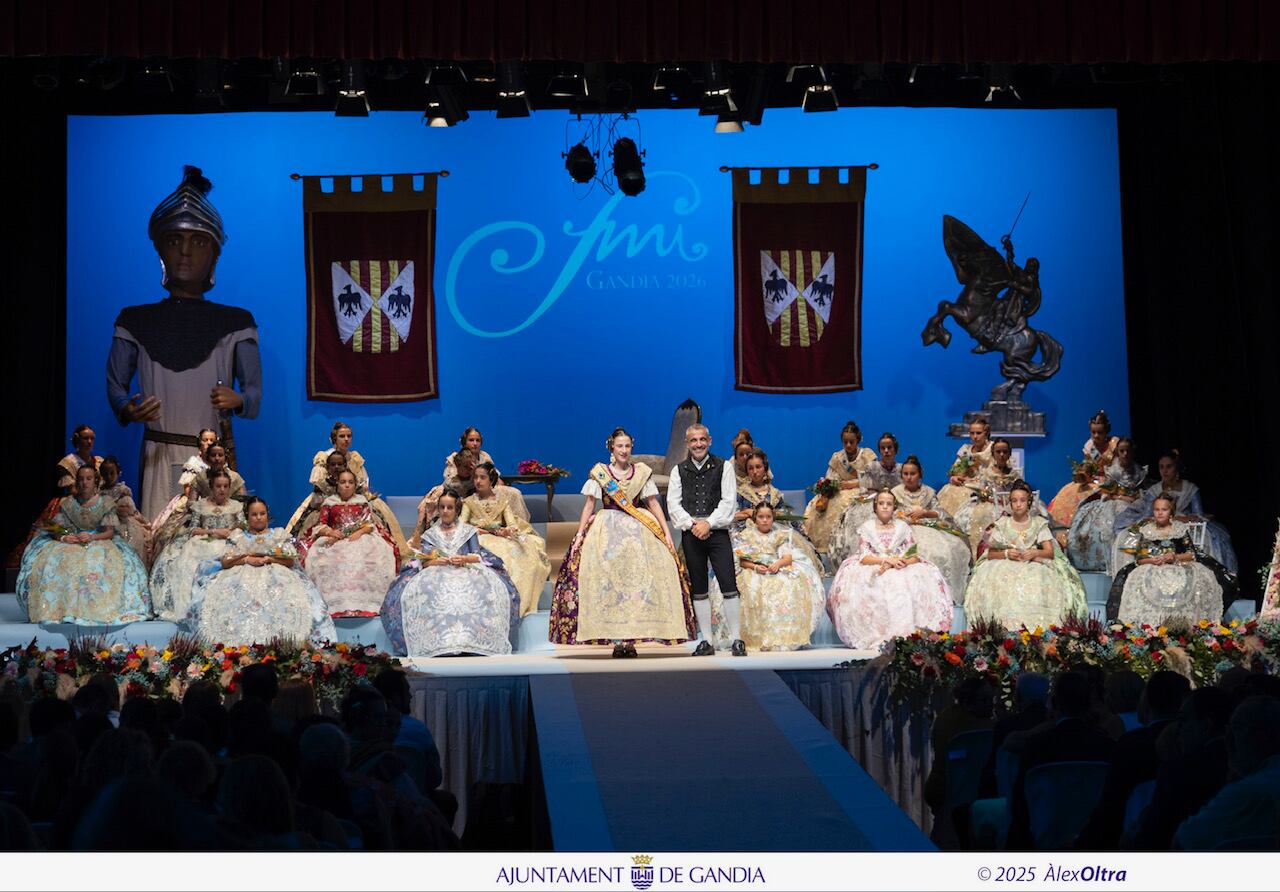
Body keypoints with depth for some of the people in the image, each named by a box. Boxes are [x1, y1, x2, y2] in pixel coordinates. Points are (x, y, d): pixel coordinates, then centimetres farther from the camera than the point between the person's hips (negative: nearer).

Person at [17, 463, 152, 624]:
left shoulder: (105, 503, 1)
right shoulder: (67, 503, 7)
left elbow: (110, 532, -5)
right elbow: (55, 529, 4)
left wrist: (91, 537, -24)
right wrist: (63, 537, -20)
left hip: (100, 542, -2)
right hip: (72, 542, 2)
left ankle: (96, 610, -33)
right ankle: (55, 609, -25)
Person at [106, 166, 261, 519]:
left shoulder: (236, 323, 7)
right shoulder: (135, 321, 10)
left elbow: (255, 393, 4)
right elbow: (115, 383, 8)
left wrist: (237, 401, -19)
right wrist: (127, 409, -14)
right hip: (159, 458, 0)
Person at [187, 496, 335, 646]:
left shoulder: (279, 534, 18)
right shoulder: (237, 535, 19)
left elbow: (291, 560, 6)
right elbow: (224, 562, 7)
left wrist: (268, 559, -8)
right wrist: (247, 559, -8)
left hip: (276, 576, -1)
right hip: (241, 576, 1)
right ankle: (239, 641, -35)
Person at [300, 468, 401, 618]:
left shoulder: (362, 501, 16)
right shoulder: (329, 502, 14)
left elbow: (371, 523, 7)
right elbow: (319, 525, 7)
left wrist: (360, 532, -14)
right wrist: (329, 532, -15)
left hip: (361, 538, 0)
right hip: (335, 539, 0)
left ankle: (363, 602, -30)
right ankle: (336, 602, -33)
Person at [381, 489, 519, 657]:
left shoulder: (468, 531, 18)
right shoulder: (429, 534, 20)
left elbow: (478, 556, 8)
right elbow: (423, 561, 8)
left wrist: (465, 559, -14)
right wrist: (435, 562, -14)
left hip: (467, 570, -1)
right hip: (437, 573, 1)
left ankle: (470, 639, -38)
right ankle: (439, 642, -39)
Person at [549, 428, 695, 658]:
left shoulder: (642, 472, 9)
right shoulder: (599, 472, 5)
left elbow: (654, 504, 8)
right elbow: (590, 505, 4)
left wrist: (666, 533, 1)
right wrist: (580, 533, -5)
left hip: (638, 530, 2)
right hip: (606, 530, -1)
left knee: (638, 576, -11)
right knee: (608, 581, -12)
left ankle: (630, 637, -7)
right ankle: (616, 638, -10)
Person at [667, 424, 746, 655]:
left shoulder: (723, 467, 6)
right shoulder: (679, 470, 12)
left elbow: (729, 500, -2)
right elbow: (673, 503, 4)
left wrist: (708, 523, -12)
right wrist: (691, 524, -10)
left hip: (717, 531, -3)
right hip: (691, 534, 3)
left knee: (729, 586, -9)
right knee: (698, 590, 5)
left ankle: (736, 640, -5)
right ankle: (706, 641, 10)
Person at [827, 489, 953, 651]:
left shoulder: (902, 527, 10)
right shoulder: (866, 528, 7)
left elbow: (915, 556, 2)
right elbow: (863, 557, -5)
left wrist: (897, 563, -19)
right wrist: (887, 560, -19)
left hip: (901, 571, 1)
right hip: (872, 570, -1)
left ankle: (906, 634, -26)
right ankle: (873, 635, -29)